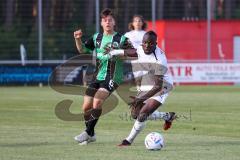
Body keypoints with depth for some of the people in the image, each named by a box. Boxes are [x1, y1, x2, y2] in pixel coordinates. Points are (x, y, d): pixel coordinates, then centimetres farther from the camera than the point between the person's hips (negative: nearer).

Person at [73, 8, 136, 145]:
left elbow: (134, 52, -9)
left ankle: (88, 132, -14)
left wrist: (120, 52, -23)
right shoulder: (97, 38, 11)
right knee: (86, 107, 2)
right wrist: (78, 39, -10)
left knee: (97, 102, -23)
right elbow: (82, 49, 9)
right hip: (98, 76, 5)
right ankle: (91, 135, 21)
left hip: (112, 77, -5)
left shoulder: (121, 39, -4)